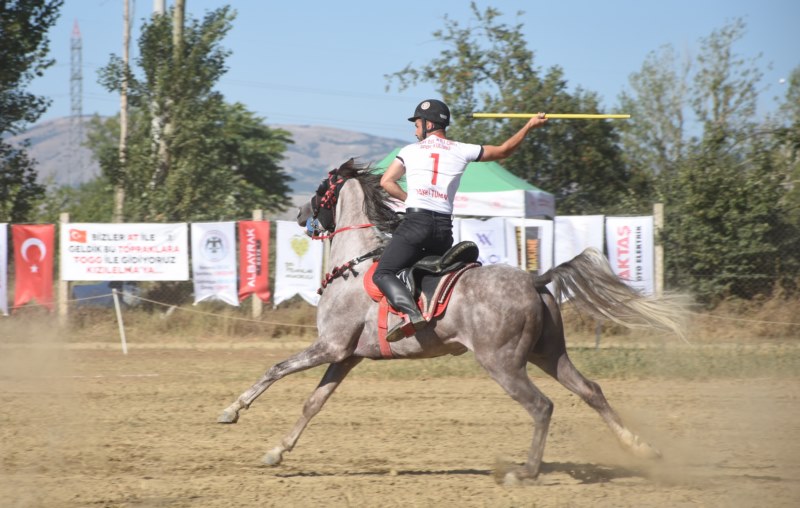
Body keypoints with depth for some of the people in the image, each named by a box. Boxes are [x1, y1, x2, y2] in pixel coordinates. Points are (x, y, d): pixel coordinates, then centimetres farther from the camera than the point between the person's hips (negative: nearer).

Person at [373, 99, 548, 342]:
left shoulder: (410, 150, 11)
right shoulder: (462, 151, 14)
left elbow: (386, 181, 6)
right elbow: (503, 151, 24)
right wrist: (529, 126, 34)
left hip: (416, 221, -4)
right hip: (445, 226, 4)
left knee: (383, 274, -8)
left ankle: (412, 313, -32)